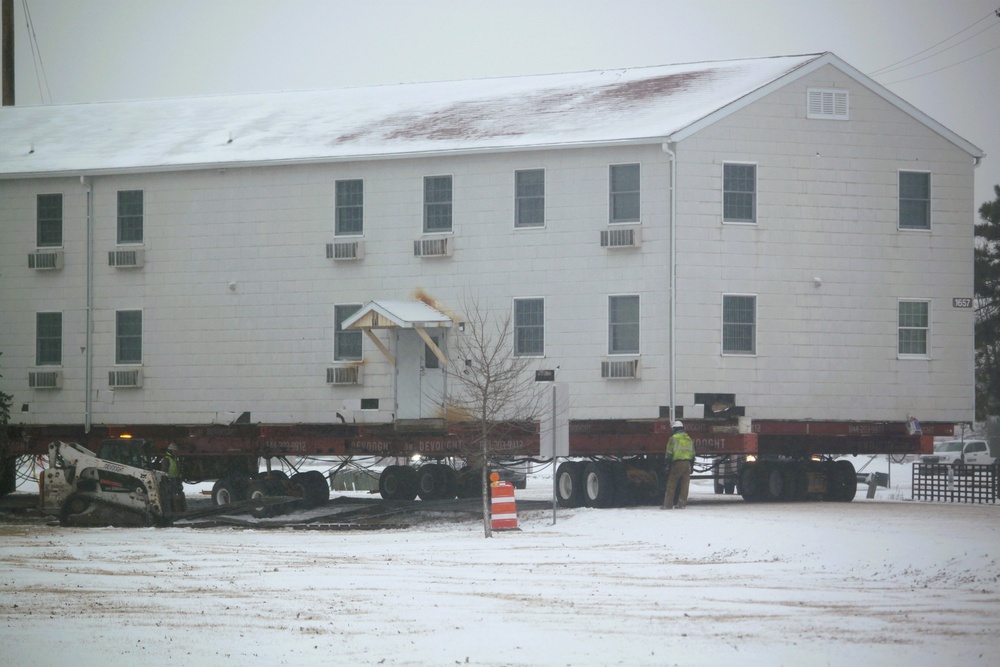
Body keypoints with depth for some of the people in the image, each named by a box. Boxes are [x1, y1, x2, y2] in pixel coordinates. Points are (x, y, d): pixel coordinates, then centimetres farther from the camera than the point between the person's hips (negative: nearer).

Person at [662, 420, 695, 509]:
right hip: (687, 463, 5)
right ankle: (682, 504, 4)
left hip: (677, 463, -5)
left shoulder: (673, 438, -3)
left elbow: (669, 453, -7)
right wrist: (691, 465, 24)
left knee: (671, 484, 1)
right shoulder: (689, 439, 15)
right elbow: (693, 454, 19)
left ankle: (668, 504, -1)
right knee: (684, 485, 6)